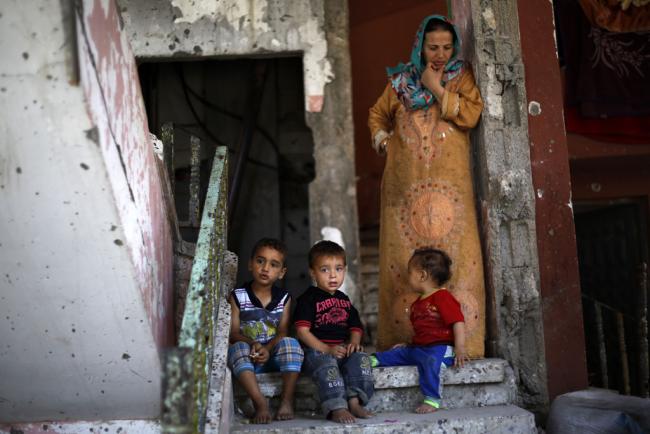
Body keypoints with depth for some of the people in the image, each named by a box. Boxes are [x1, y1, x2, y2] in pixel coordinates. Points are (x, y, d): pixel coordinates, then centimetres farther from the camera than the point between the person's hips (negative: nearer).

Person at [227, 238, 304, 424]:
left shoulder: (284, 298, 8)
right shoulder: (237, 296, 2)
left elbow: (282, 332, -2)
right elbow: (233, 333, -4)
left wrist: (267, 349, -22)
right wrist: (253, 344, -24)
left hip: (275, 356, 1)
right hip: (247, 359, -1)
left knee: (290, 343, -29)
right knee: (238, 348, -33)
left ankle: (287, 400, -23)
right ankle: (260, 402, -34)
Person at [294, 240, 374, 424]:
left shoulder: (344, 300, 21)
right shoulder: (308, 299, 0)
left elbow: (355, 327, 22)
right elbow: (302, 331, -9)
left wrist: (354, 343, -3)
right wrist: (328, 349, -18)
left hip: (344, 349, 5)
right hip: (317, 350, -5)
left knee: (361, 358, -23)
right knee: (328, 365, -35)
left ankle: (354, 401, -25)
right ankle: (336, 408, -40)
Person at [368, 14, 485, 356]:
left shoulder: (462, 76, 9)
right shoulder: (401, 80, 14)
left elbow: (471, 115, -8)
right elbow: (377, 115, 28)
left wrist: (437, 88, -7)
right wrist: (383, 142, 12)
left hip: (448, 183, -2)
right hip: (405, 184, 2)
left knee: (454, 255, -10)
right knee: (403, 258, -1)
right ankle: (404, 338, 5)